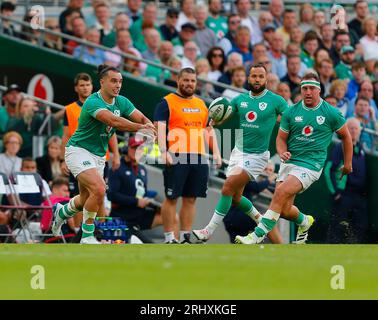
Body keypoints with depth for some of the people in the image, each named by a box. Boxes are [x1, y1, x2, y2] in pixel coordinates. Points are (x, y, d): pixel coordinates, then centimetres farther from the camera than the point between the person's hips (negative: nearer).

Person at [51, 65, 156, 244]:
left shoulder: (121, 102, 0)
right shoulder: (93, 102, -24)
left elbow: (142, 119, -5)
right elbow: (113, 121, -40)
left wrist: (151, 127, -28)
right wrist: (140, 128, -50)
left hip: (98, 155, 8)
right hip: (78, 150, -8)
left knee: (86, 199, 17)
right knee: (99, 189, -26)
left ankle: (61, 212, 49)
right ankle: (87, 236, -13)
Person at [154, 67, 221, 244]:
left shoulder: (201, 104, 18)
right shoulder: (167, 103, 0)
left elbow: (208, 130, 23)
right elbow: (160, 128, -9)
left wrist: (216, 152, 12)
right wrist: (164, 152, -22)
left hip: (199, 157, 6)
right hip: (176, 157, -6)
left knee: (190, 199, 7)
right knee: (172, 198, -3)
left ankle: (186, 237, 12)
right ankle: (169, 238, 0)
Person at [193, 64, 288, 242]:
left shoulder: (276, 100, -7)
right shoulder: (240, 99, 5)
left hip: (257, 155, -6)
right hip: (238, 151, 6)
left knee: (228, 188, -17)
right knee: (235, 198, 9)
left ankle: (209, 230, -11)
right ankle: (260, 220, 34)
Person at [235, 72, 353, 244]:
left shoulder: (330, 113, -3)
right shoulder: (291, 112, 4)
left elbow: (345, 136, 10)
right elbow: (281, 138, 11)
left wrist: (347, 163, 15)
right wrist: (282, 153, -11)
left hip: (311, 165, -5)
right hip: (290, 161, 5)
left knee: (281, 193, -25)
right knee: (284, 210, -1)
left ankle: (258, 235, -24)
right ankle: (304, 221, 34)